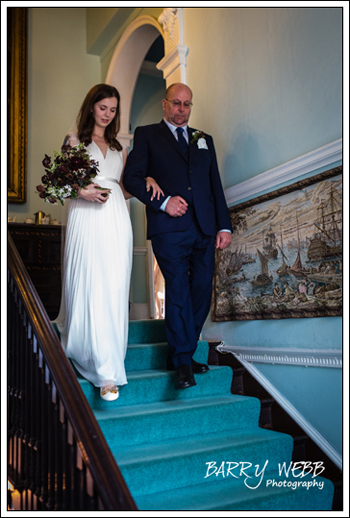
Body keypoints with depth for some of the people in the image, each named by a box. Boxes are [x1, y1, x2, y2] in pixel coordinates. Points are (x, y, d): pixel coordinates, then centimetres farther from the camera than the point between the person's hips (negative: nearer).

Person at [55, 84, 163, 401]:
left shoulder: (120, 147, 21)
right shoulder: (74, 141, 11)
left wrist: (145, 181, 3)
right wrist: (82, 191, -14)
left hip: (116, 223, 3)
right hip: (86, 222, -3)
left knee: (114, 292, -2)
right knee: (86, 289, -6)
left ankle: (108, 372, 5)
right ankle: (79, 347, 13)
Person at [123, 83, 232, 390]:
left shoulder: (204, 140, 22)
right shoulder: (147, 135, 11)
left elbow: (216, 185, 17)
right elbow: (132, 177, 1)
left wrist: (225, 226, 8)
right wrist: (163, 201, -12)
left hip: (205, 229, 5)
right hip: (170, 228, -4)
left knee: (202, 291, 4)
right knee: (178, 292, -6)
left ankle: (180, 353, 19)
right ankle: (183, 363, 6)